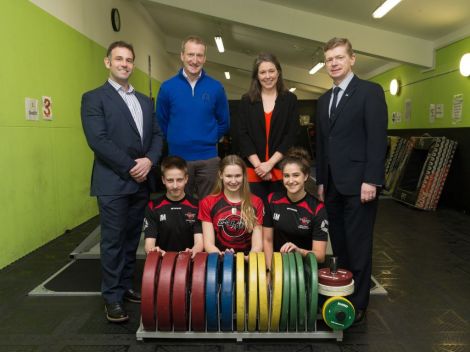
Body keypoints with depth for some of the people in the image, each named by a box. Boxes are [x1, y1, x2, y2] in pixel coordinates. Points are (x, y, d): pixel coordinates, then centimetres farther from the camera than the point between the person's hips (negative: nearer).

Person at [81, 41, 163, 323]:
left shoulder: (146, 101, 17)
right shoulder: (94, 98, -2)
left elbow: (158, 135, 11)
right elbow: (98, 140, -13)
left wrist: (149, 160, -9)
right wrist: (130, 167, -15)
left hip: (142, 182, 6)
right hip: (113, 182, -5)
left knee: (132, 238, 13)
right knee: (113, 240, 0)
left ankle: (126, 286, 26)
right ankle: (113, 297, 12)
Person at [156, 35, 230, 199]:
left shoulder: (216, 87, 1)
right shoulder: (167, 87, -2)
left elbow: (224, 122, 9)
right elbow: (161, 122, 7)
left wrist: (210, 140, 5)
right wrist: (176, 141, 7)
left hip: (208, 158, 1)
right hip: (178, 157, 0)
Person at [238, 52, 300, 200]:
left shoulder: (290, 99, 7)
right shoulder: (247, 100, 9)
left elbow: (291, 135, -1)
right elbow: (243, 136, 1)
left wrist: (270, 163, -10)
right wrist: (258, 165, -10)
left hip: (281, 171, 0)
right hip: (254, 171, 0)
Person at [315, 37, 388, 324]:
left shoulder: (370, 91, -3)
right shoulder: (325, 99, 17)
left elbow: (378, 139, -11)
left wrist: (371, 180, -18)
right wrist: (321, 180, 14)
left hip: (358, 183, -6)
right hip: (333, 184, 6)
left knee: (358, 245, 1)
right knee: (339, 243, 12)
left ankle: (358, 303, 15)